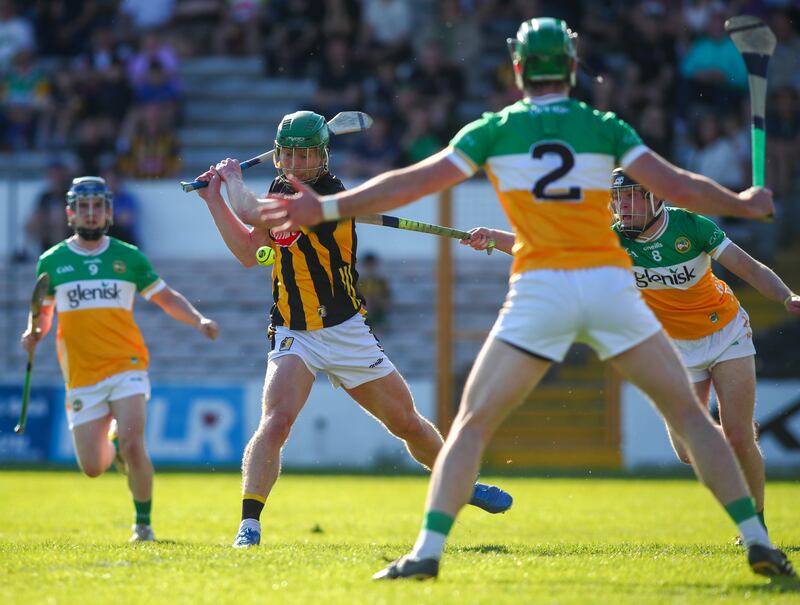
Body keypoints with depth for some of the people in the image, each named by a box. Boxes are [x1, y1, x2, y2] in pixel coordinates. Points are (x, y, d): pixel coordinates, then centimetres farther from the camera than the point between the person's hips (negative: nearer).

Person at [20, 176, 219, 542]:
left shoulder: (128, 257, 5)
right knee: (92, 468, -1)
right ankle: (112, 446, 36)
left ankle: (143, 524, -3)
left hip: (127, 367, -1)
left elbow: (166, 298, 11)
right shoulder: (52, 261, 6)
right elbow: (42, 311, 17)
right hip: (81, 376, 1)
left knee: (131, 443, -22)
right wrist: (34, 333, -4)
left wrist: (199, 320, -5)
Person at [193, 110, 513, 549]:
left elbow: (253, 213, -24)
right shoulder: (282, 191, 6)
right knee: (276, 422, -23)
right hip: (294, 335, 3)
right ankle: (249, 525, -21)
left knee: (409, 425, 10)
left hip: (347, 333, -3)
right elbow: (248, 252, 14)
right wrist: (215, 199, 9)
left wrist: (234, 179, -5)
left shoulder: (330, 193, -17)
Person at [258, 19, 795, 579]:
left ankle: (428, 550, -8)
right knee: (689, 414, 10)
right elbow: (676, 186, 3)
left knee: (472, 423, 7)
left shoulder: (495, 129, 7)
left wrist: (326, 208, 8)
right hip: (609, 281, 1)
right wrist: (742, 204, 20)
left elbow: (412, 183, 3)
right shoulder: (604, 127, 8)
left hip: (539, 289, -1)